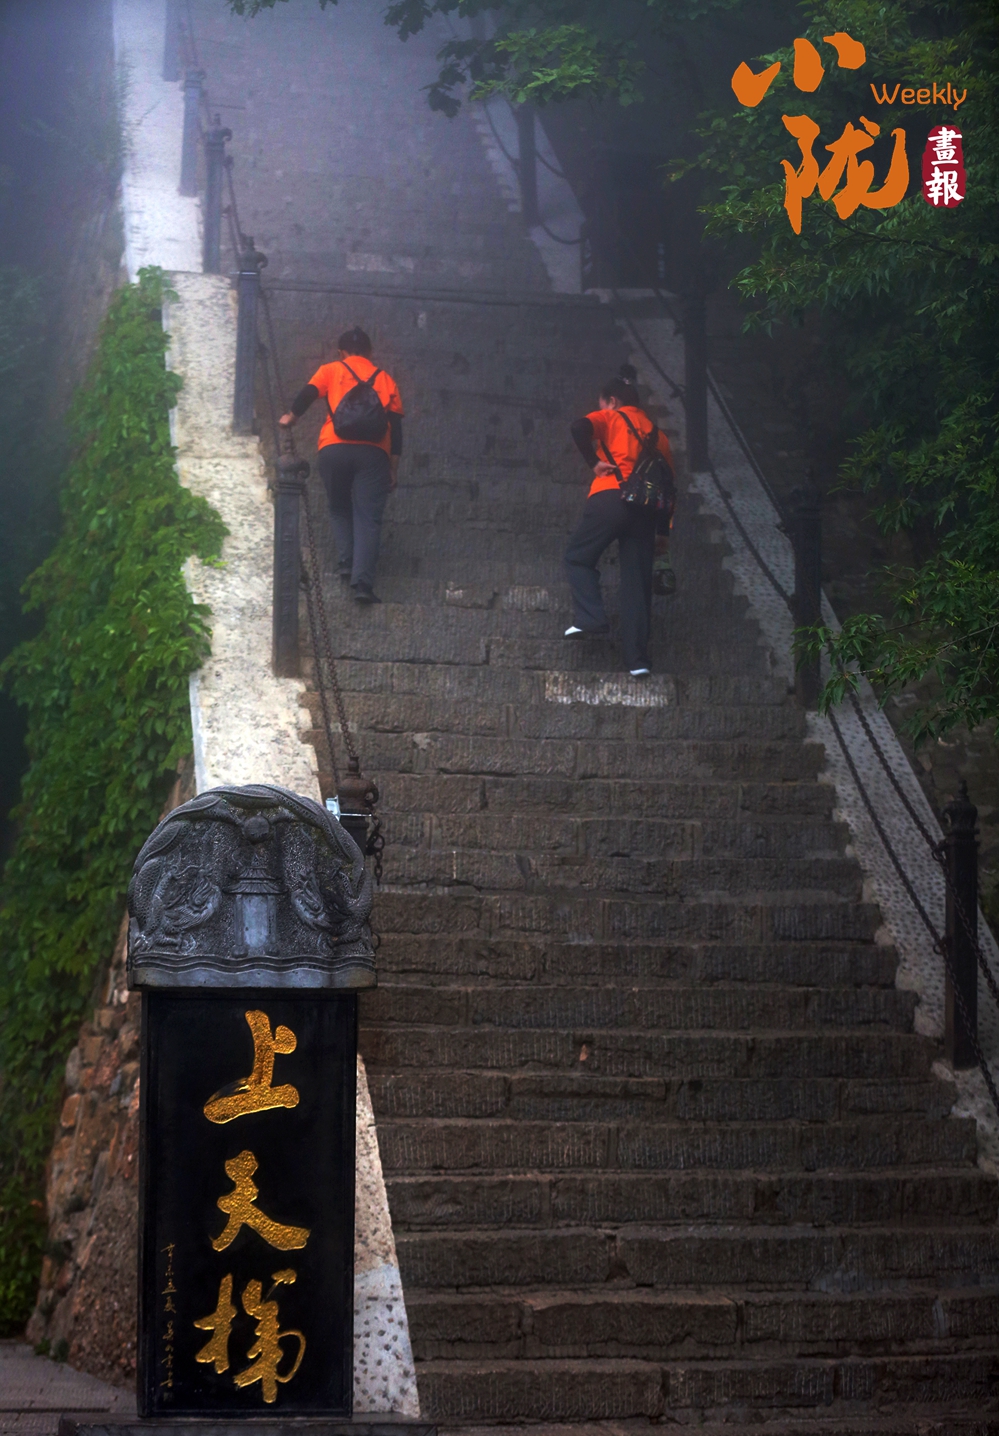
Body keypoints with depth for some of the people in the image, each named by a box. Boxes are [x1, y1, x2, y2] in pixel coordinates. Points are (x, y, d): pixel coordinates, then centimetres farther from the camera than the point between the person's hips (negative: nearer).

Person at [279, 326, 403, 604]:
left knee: (340, 510, 20)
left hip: (334, 449, 0)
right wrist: (394, 468, 14)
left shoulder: (331, 371, 14)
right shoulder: (385, 380, 17)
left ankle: (346, 563, 3)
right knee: (367, 518, -3)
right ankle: (362, 581, -15)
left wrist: (290, 417, 24)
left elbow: (308, 395, 4)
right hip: (373, 454, 0)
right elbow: (396, 427, 12)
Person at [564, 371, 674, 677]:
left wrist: (594, 462, -1)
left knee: (579, 557, 12)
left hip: (611, 497, -4)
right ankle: (638, 658, -3)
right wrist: (663, 530, 21)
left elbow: (579, 429, -12)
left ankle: (590, 617, -10)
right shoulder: (657, 434, 25)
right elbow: (669, 484, 20)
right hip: (647, 509, 4)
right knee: (637, 580, 3)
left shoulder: (611, 418, 11)